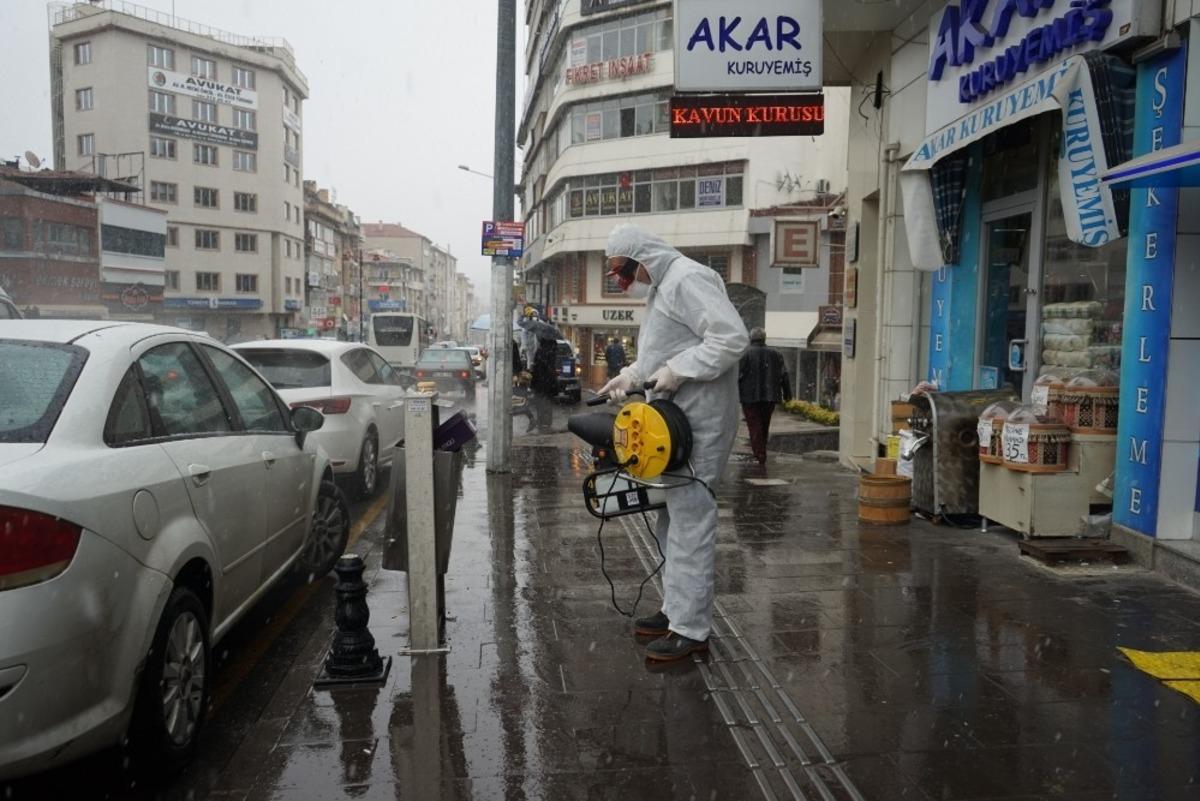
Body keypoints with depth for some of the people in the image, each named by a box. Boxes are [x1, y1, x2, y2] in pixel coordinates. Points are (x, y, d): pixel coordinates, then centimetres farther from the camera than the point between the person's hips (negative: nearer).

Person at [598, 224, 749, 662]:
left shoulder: (688, 279, -13)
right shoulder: (660, 288, 20)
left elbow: (731, 337, -22)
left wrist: (676, 372, -20)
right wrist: (629, 377, 12)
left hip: (699, 423, -11)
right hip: (674, 421, 11)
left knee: (690, 520, -7)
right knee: (674, 517, 15)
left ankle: (691, 628, -1)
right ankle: (677, 609, 26)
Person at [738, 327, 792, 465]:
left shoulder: (745, 354, -6)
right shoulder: (775, 354, 7)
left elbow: (738, 375, -11)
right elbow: (784, 375, 8)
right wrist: (787, 393, 14)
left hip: (750, 397, -4)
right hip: (770, 397, 4)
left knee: (755, 426, -1)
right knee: (764, 426, 17)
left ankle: (759, 455, -7)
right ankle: (762, 452, 25)